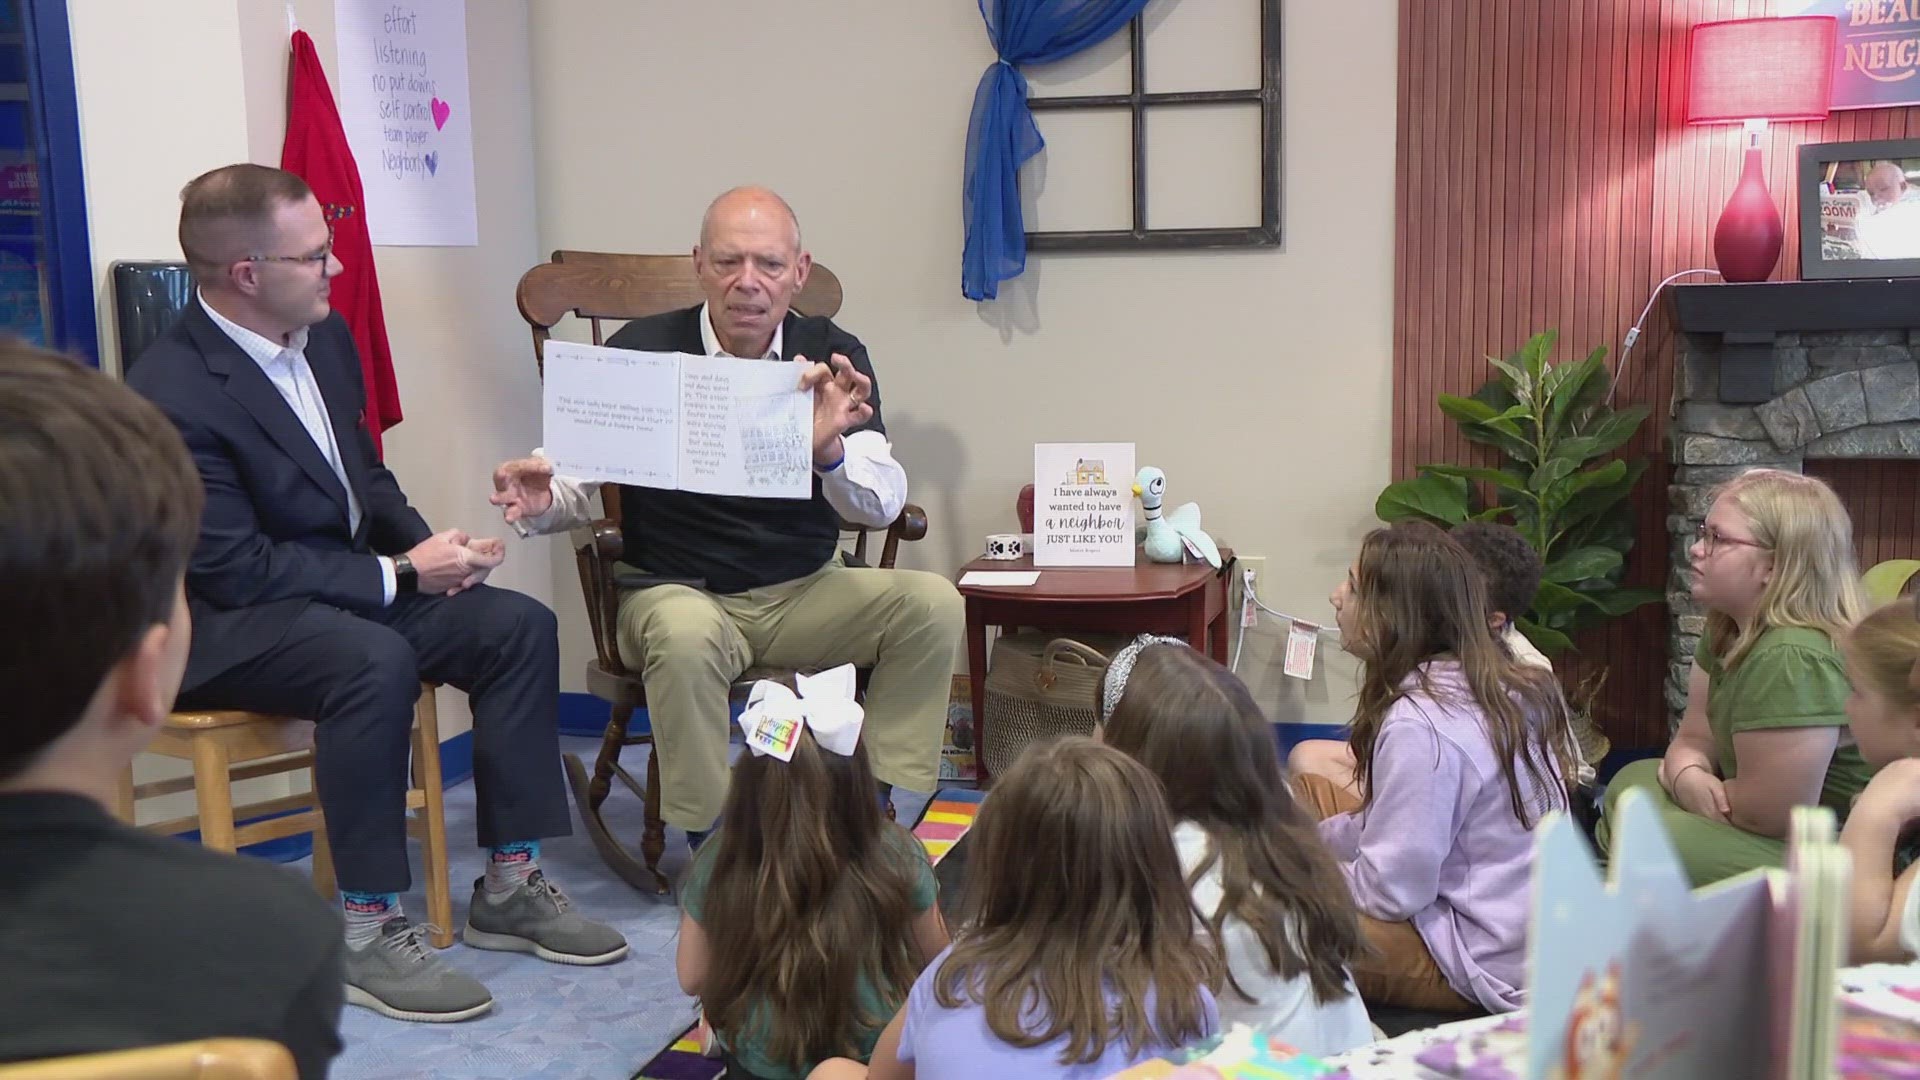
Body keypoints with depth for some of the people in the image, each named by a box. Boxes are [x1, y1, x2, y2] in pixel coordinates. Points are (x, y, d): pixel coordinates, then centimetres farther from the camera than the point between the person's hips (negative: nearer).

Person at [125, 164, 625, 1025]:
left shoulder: (324, 337, 3)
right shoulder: (171, 395, -21)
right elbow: (234, 570, -22)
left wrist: (427, 546, -4)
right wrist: (402, 575, -20)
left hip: (343, 581, 8)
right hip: (224, 623, -8)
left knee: (520, 625, -10)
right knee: (376, 661, -36)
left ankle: (508, 889, -2)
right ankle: (368, 936, -22)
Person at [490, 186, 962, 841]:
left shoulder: (834, 357, -2)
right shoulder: (642, 351, -6)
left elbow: (883, 506, -10)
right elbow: (581, 480, 0)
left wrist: (830, 449, -33)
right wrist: (539, 502, -25)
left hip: (806, 591, 3)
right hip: (678, 592, -2)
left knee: (931, 603, -19)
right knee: (685, 635, -35)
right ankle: (710, 840, -16)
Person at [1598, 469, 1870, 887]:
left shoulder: (1791, 659, -29)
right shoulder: (1729, 627, 2)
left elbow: (1770, 814, -28)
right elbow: (1694, 739, 9)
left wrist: (1675, 778, -10)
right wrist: (1690, 778, -16)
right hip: (1798, 833, 10)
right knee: (1630, 783, 13)